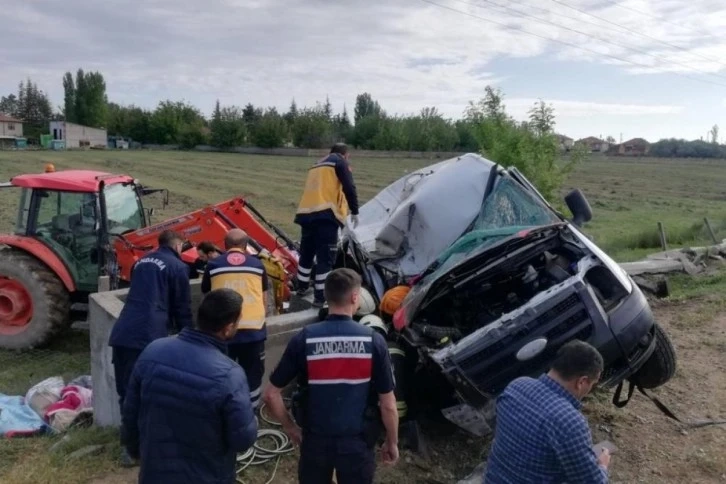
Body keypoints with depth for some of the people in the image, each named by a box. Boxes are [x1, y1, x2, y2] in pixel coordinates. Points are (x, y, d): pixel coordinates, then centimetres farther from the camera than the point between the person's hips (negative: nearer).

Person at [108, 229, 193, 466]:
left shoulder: (141, 262, 23)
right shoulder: (177, 267, 2)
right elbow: (183, 307, 3)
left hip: (122, 333, 7)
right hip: (148, 336, -7)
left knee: (127, 391, 16)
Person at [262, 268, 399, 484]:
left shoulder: (304, 339, -13)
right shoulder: (373, 341, -14)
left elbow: (271, 395, -9)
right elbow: (388, 405, -9)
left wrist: (290, 427, 6)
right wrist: (392, 442, 6)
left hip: (315, 439, 1)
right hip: (357, 441, -1)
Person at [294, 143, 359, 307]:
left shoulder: (317, 165, 30)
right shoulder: (339, 161, 7)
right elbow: (349, 188, -5)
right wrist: (354, 211, 2)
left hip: (306, 212, 7)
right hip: (325, 214, -7)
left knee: (306, 253, 20)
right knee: (325, 257, -4)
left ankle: (302, 287, 34)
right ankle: (320, 297, -5)